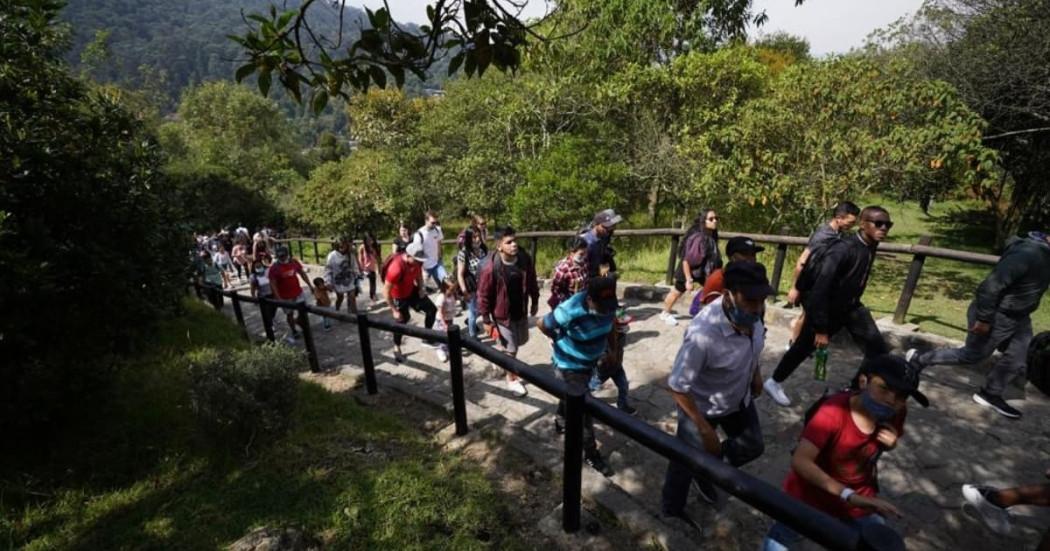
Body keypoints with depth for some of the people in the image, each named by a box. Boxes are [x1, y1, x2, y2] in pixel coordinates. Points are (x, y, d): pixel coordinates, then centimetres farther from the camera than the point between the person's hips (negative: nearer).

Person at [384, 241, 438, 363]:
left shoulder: (416, 260, -19)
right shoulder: (396, 268, -39)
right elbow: (386, 291, -31)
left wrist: (421, 287, -7)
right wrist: (394, 311, -26)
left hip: (413, 290, 6)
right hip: (399, 296, -6)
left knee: (432, 310, 3)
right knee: (401, 321, 5)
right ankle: (397, 349, 30)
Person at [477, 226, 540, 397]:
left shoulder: (525, 259, -13)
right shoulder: (490, 267, -27)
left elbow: (532, 282, 4)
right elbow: (483, 295, -17)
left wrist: (535, 302, 12)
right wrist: (486, 320, -12)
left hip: (521, 311, 5)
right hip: (502, 314, -5)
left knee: (520, 341, 24)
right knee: (511, 349, 8)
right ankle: (511, 380, 32)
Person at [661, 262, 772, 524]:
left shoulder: (751, 312, -21)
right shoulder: (703, 334, -42)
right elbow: (678, 387, -33)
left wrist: (756, 372, 13)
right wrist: (705, 430, -25)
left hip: (739, 398, 7)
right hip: (701, 406, -6)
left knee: (753, 446, 24)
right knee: (688, 460, 12)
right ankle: (671, 511, 41)